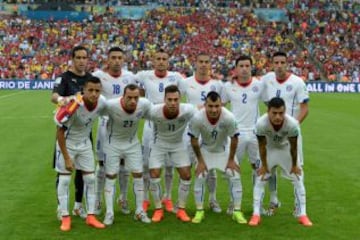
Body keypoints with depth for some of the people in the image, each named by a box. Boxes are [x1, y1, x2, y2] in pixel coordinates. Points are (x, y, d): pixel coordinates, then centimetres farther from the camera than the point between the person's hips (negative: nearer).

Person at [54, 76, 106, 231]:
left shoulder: (102, 103, -19)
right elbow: (60, 131, -25)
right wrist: (66, 158, -22)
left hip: (85, 143, 5)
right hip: (67, 143, -5)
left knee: (90, 179, 4)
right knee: (64, 179, -1)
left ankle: (90, 216, 13)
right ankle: (65, 217, 10)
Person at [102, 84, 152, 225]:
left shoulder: (145, 104, -24)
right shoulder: (111, 105, -33)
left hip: (132, 143, 3)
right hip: (113, 143, -2)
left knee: (138, 175, 2)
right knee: (110, 176, 1)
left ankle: (139, 211, 15)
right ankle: (109, 213, 11)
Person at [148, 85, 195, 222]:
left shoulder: (187, 110, -31)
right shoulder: (154, 111, -32)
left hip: (178, 144, 1)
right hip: (159, 144, -1)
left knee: (186, 175, -4)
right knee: (154, 175, -8)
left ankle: (181, 209, 13)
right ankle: (158, 210, 10)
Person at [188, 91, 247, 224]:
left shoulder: (229, 118, -36)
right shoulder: (197, 118, -34)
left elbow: (234, 139, -18)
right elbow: (194, 140, -17)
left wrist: (231, 160, -10)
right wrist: (200, 161, -11)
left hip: (224, 150, 0)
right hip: (205, 149, 0)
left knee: (235, 178, -4)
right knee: (199, 178, -6)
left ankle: (237, 212, 9)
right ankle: (199, 211, 10)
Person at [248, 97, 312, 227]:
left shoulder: (292, 124, -39)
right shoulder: (261, 124, -39)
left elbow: (293, 146, -21)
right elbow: (262, 146, -21)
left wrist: (294, 165, -7)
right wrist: (264, 165, -10)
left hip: (286, 149, 0)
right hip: (269, 149, 0)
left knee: (298, 180, 2)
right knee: (260, 180, -3)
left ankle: (302, 214, 13)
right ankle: (256, 214, 6)